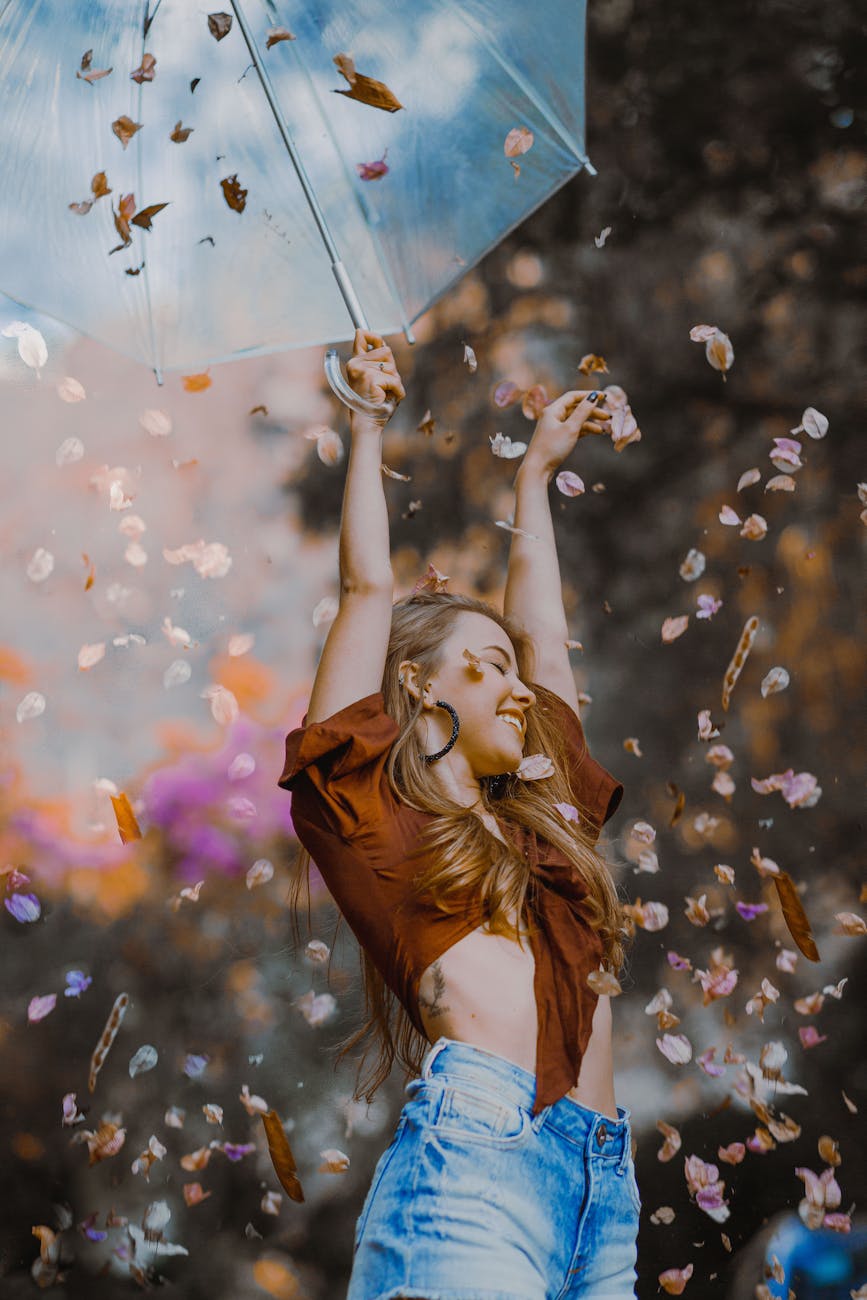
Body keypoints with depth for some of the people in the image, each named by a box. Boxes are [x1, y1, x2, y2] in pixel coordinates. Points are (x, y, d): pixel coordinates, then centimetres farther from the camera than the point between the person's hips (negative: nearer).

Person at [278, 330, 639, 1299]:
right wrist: (367, 427, 31)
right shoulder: (369, 801, 13)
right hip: (476, 1146, -6)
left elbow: (540, 632, 39)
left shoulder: (537, 814, 27)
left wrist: (535, 472, 51)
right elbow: (368, 590, 19)